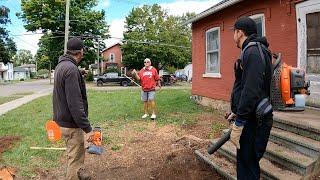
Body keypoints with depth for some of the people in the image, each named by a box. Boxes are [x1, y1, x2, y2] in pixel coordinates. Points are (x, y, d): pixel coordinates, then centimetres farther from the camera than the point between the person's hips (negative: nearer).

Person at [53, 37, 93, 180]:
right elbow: (75, 104, -27)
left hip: (63, 118, 10)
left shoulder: (61, 65, 9)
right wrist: (87, 128, -24)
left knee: (77, 153, 26)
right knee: (75, 157, 4)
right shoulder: (71, 69, -23)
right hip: (71, 122, -10)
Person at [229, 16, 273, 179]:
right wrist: (236, 112, 21)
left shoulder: (253, 51, -16)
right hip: (249, 116, 10)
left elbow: (251, 91, -25)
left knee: (247, 165, 0)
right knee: (244, 161, 20)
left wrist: (238, 124, -22)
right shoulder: (252, 50, 16)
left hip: (253, 120, -10)